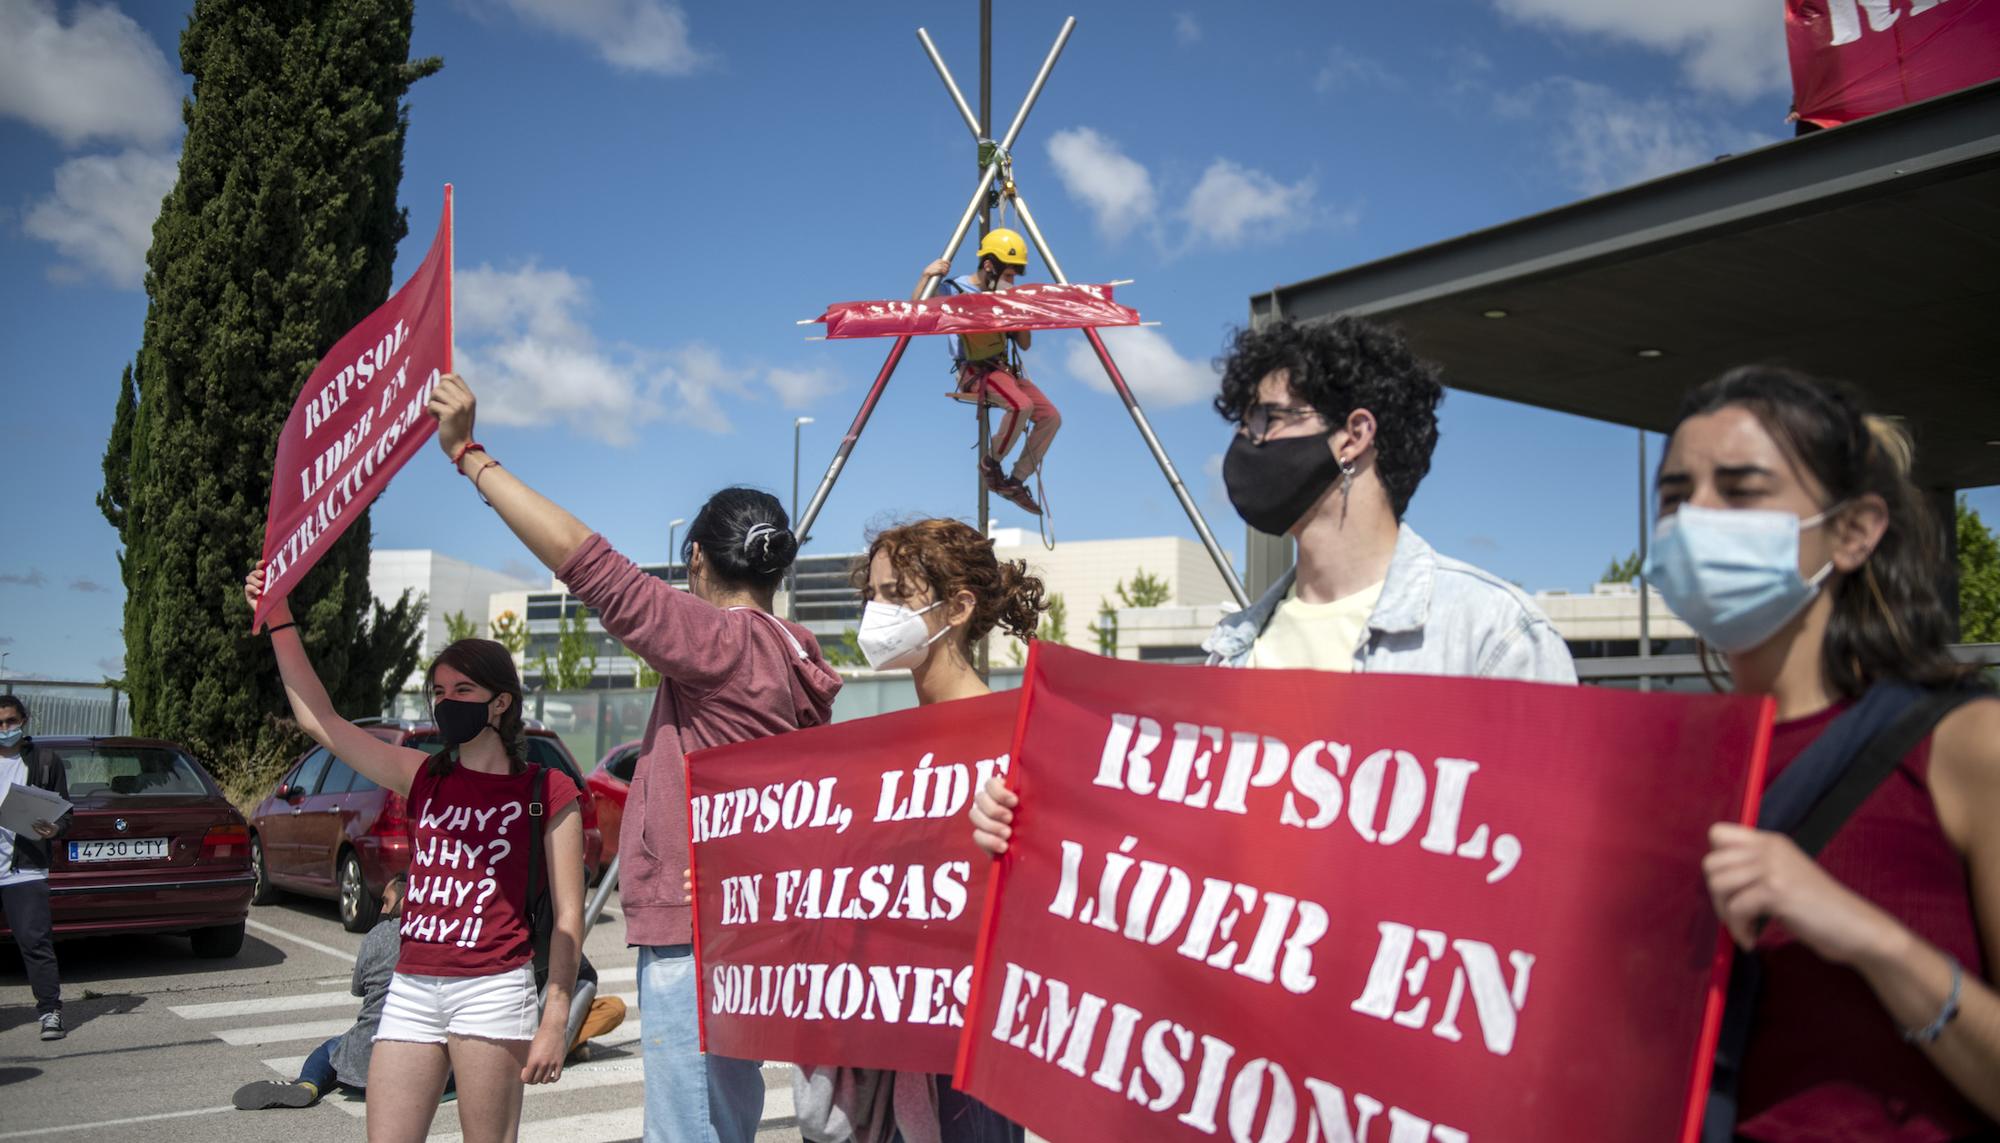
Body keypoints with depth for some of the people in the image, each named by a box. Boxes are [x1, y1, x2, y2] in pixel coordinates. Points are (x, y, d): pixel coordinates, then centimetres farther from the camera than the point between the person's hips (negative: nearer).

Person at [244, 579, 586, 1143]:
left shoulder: (545, 792, -1)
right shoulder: (424, 778, 12)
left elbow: (568, 915, -3)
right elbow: (318, 719, 9)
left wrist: (555, 1022, -9)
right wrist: (279, 619, 4)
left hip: (491, 990, -4)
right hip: (411, 988, 5)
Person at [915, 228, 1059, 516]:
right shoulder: (954, 290, -5)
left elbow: (1024, 344, 15)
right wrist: (927, 276, -24)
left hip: (1004, 369, 7)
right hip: (974, 372, -7)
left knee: (1051, 417, -6)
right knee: (1021, 405, -32)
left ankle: (1016, 481, 4)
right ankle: (990, 461, -8)